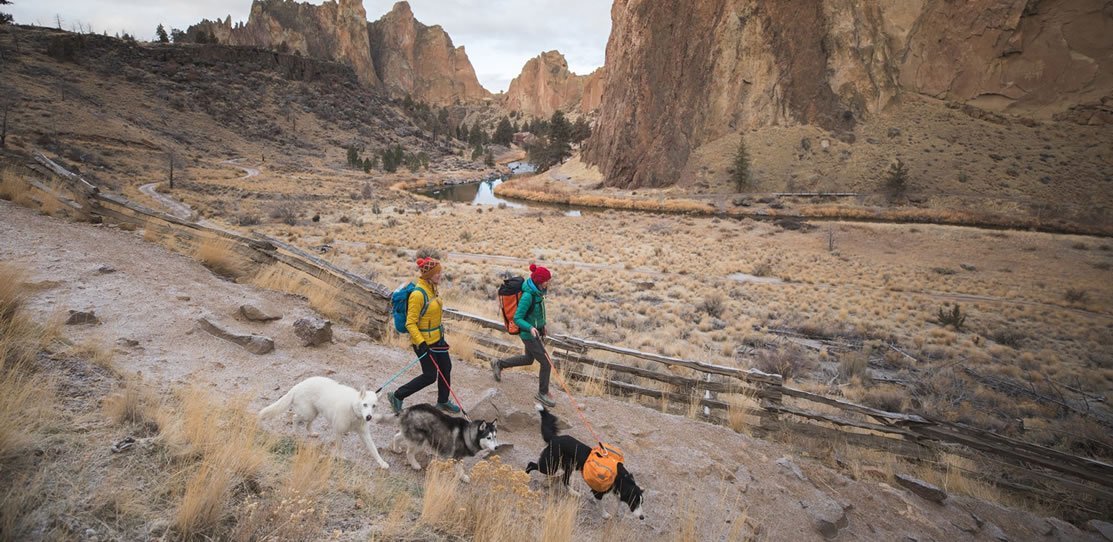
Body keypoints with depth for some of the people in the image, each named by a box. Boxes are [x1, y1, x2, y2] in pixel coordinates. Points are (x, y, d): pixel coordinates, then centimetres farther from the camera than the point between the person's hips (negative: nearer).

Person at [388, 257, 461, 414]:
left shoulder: (431, 289, 2)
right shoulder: (418, 294, -25)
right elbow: (410, 323, -23)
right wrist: (421, 343, -28)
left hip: (437, 338, 9)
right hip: (424, 342, -9)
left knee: (446, 368, 16)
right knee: (430, 376, 1)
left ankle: (443, 401, 35)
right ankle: (397, 396, 17)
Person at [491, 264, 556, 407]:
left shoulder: (537, 291, -3)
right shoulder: (527, 295, -28)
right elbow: (517, 318, -24)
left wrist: (542, 324, 21)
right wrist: (531, 328, -39)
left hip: (536, 330, 9)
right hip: (529, 334, -9)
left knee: (529, 359, 26)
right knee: (546, 363, 1)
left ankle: (499, 364, 40)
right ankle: (542, 393, 21)